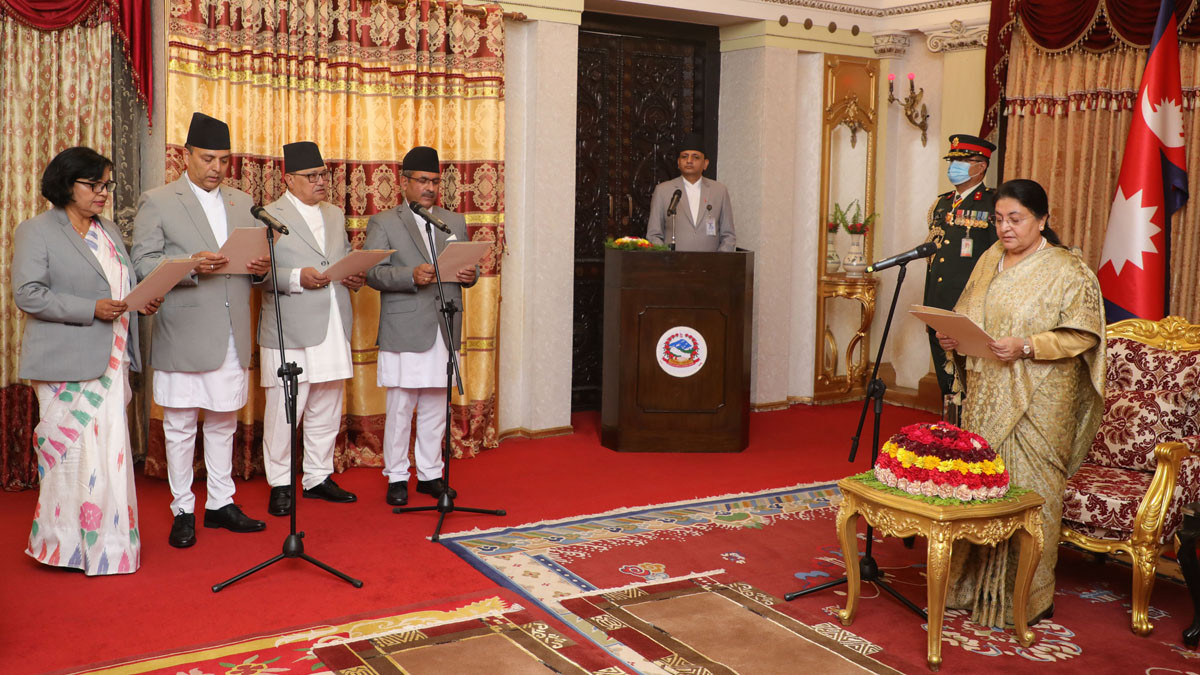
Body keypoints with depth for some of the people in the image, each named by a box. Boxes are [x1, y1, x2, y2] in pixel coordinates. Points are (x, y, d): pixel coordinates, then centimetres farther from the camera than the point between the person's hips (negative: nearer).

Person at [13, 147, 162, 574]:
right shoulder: (36, 231, -3)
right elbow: (27, 294, -12)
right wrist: (91, 309, -19)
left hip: (110, 362, 6)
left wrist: (144, 302, 3)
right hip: (65, 364, -6)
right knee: (70, 450, -4)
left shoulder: (109, 231, 18)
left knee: (110, 450, 7)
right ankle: (65, 543, 8)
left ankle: (107, 543, 15)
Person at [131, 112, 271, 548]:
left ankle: (220, 503, 23)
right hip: (183, 335, -4)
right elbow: (143, 265, -7)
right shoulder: (157, 202, 0)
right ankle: (182, 511, 14)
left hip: (233, 336, 5)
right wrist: (191, 265, -23)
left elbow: (256, 256, 18)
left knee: (223, 422, 13)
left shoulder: (242, 202, 15)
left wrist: (261, 266, -6)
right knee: (180, 427, 3)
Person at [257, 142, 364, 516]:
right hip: (289, 333, -6)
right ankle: (280, 484, 12)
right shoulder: (269, 216, -4)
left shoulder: (336, 215, 17)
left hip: (333, 331, 6)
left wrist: (356, 278, 2)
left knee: (326, 411, 13)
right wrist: (297, 278, -23)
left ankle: (318, 477, 25)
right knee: (284, 411, -1)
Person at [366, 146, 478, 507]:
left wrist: (469, 274, -5)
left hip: (444, 332, 4)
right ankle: (396, 477, 12)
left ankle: (430, 474, 20)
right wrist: (411, 276, -23)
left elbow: (467, 267, 19)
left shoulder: (455, 222, 17)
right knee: (400, 408, 0)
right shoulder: (383, 223, 3)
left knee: (435, 409, 9)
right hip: (404, 332, -4)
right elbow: (372, 272, -8)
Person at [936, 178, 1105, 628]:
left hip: (1036, 404, -6)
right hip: (985, 395, 6)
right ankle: (976, 582, 20)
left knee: (1027, 490, -3)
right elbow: (968, 316, 19)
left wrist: (1026, 346, -22)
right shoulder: (991, 259, 13)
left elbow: (1082, 334, -11)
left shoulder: (1067, 270, -6)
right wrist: (952, 336, -1)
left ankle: (1027, 596, 9)